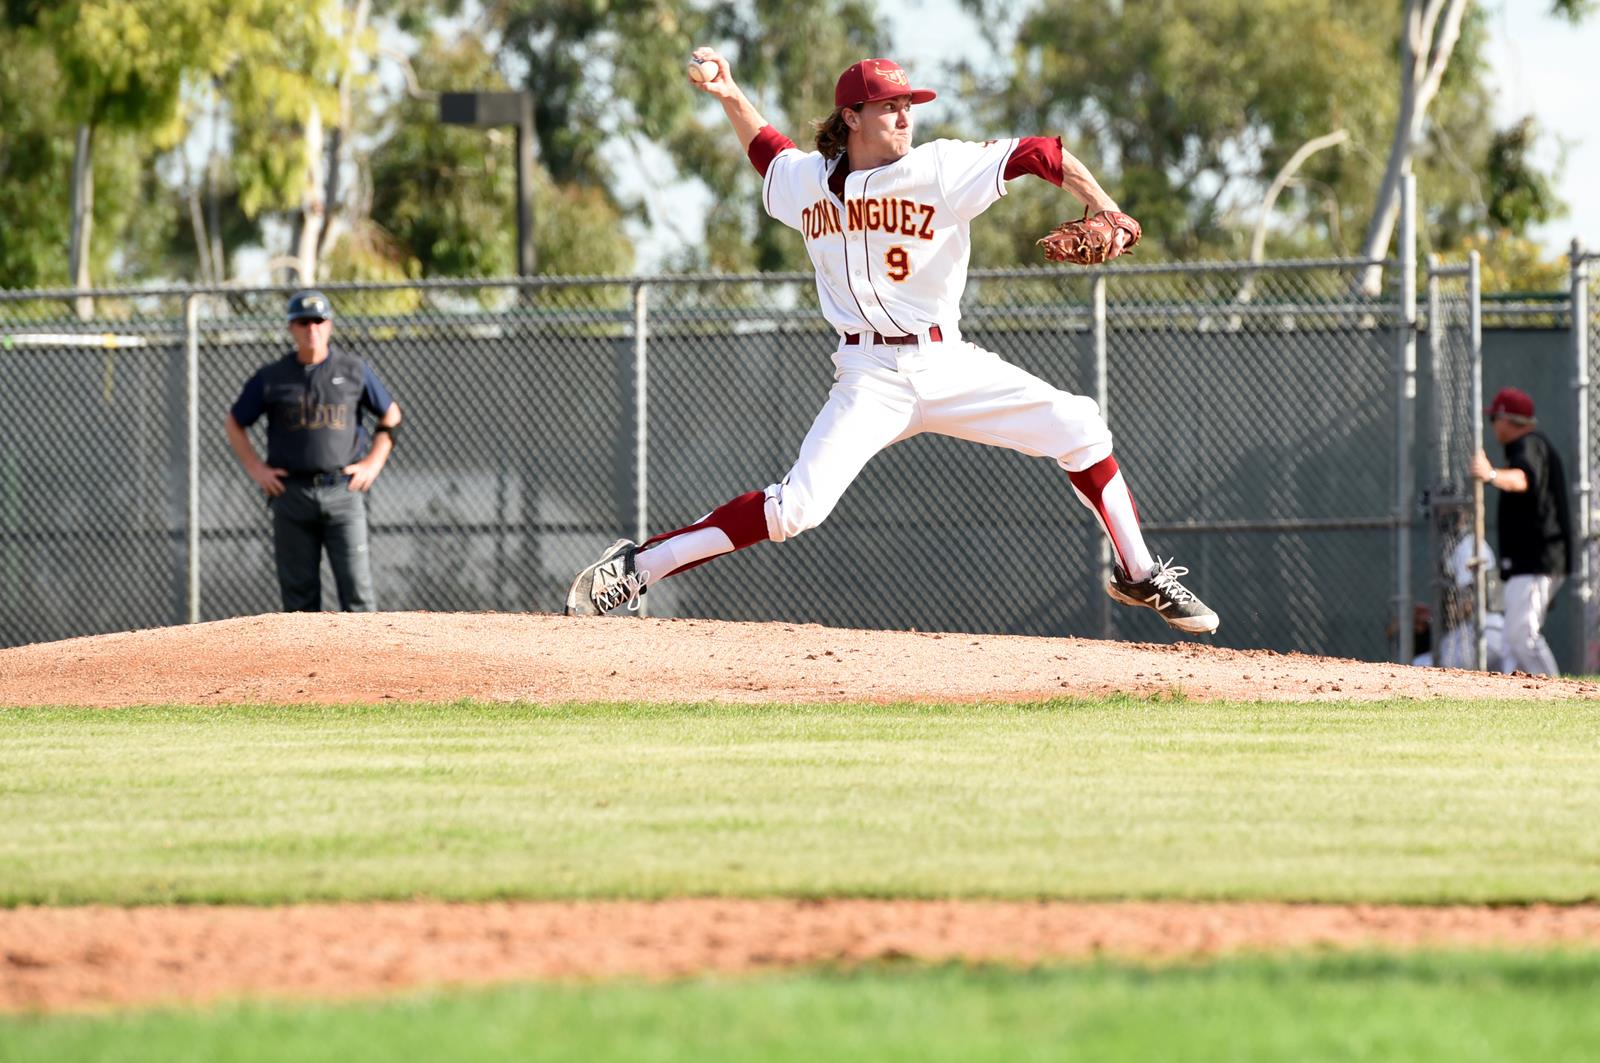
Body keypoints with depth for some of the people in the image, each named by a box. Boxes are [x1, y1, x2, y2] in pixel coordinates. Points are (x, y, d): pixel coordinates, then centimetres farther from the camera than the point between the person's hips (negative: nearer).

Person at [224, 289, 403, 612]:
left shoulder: (355, 371, 6)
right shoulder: (271, 377, 6)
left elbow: (391, 415, 17)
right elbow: (234, 424, 16)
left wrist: (373, 463, 5)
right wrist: (255, 468, 4)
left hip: (343, 491, -1)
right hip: (291, 496, 1)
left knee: (357, 587, -8)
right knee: (298, 589, 2)